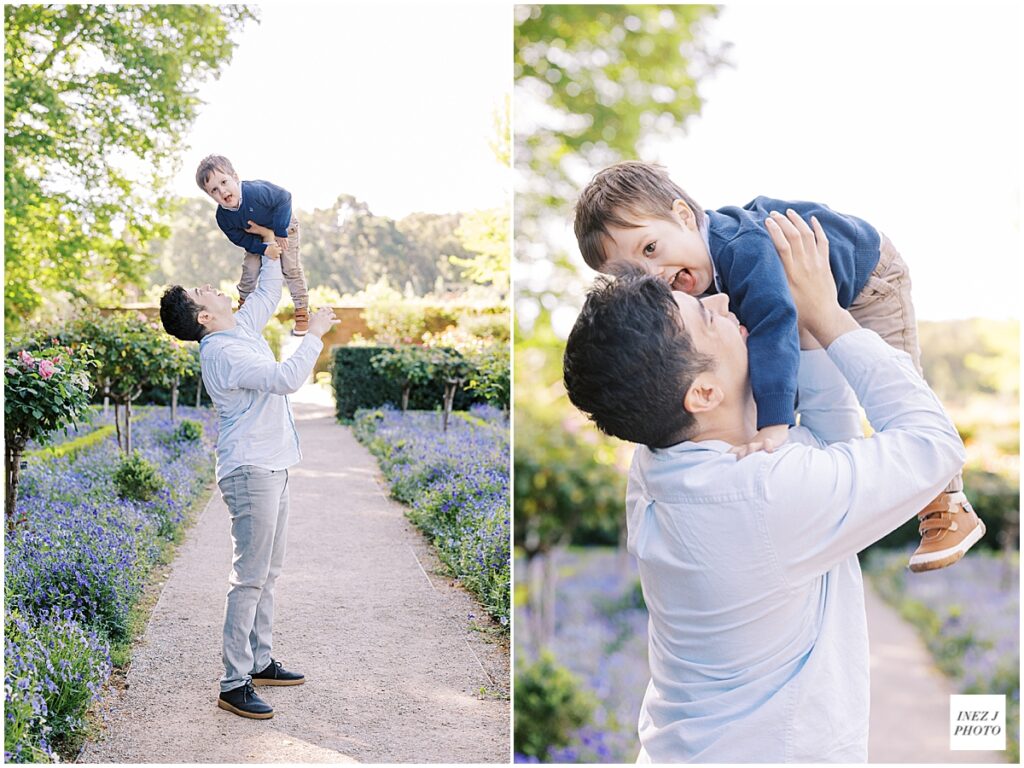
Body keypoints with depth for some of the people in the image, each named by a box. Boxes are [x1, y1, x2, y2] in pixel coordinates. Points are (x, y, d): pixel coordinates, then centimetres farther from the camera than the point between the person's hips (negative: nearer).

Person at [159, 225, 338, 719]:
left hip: (270, 468, 10)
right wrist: (314, 334, -16)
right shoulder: (222, 352, -18)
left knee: (268, 572, 15)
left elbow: (267, 296, 32)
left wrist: (271, 253, 22)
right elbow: (287, 378, -28)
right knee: (250, 577, -8)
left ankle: (260, 662, 25)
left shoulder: (241, 328, 11)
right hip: (250, 472, -10)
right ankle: (233, 685, -4)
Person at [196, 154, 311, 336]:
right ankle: (243, 306, 25)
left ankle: (302, 312, 10)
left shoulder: (257, 191, -44)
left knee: (291, 269, -1)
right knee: (249, 270, 0)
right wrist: (264, 249, -28)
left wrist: (280, 232, -30)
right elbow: (240, 239, -15)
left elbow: (284, 198, -34)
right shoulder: (223, 216, -27)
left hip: (283, 227, -3)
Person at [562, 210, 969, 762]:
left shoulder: (652, 471, -8)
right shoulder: (773, 497, -31)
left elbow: (831, 435, 4)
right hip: (784, 751, -7)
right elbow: (934, 440, -15)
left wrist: (804, 324, -5)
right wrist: (825, 314, -13)